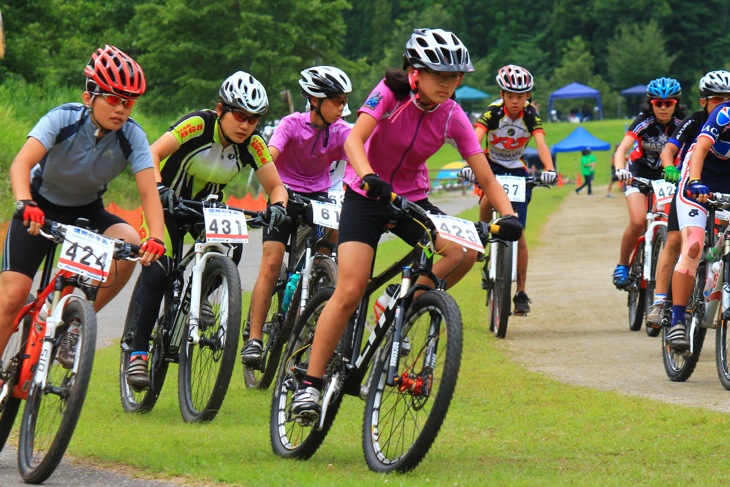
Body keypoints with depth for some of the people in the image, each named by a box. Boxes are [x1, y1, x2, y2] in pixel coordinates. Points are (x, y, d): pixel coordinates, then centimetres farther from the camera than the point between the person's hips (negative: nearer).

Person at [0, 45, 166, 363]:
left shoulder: (132, 137, -19)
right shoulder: (63, 120, -26)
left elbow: (149, 191, -25)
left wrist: (156, 238, -44)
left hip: (87, 211, 2)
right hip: (41, 209, -2)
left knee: (129, 245, -28)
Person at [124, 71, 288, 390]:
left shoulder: (252, 143, -16)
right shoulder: (199, 124, -28)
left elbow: (276, 186, -14)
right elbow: (153, 154, -37)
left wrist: (277, 205, -37)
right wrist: (159, 188, -54)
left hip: (207, 205, 4)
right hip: (169, 201, -4)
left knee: (231, 250, -22)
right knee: (156, 270, -18)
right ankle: (137, 354, -16)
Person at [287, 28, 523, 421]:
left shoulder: (452, 117, -10)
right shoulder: (390, 94, -18)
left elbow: (486, 178, -12)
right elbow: (354, 139, -32)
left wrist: (508, 215, -30)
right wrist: (369, 177, -51)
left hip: (412, 200, 3)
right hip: (366, 196, -3)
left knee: (465, 252, -23)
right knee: (350, 292, -17)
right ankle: (309, 383, -10)